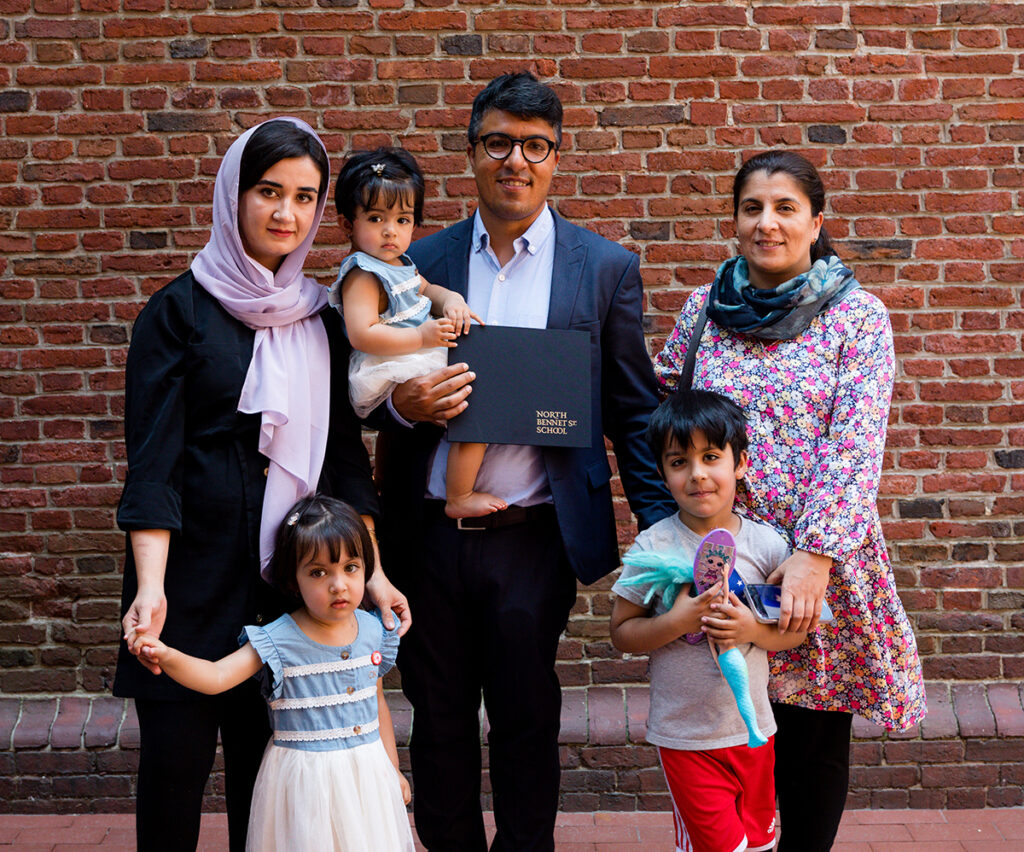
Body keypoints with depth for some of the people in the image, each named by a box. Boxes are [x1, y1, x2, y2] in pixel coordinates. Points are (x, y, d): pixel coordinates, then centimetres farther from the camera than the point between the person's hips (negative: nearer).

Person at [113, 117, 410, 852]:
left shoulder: (322, 320, 11)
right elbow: (152, 464, -8)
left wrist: (371, 570, 1)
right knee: (177, 758, -1)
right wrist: (150, 588, -20)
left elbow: (346, 459, 12)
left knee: (268, 768, 7)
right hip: (194, 570, -3)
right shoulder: (181, 311, -2)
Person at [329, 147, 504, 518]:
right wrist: (421, 337, -29)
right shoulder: (363, 276, -19)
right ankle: (459, 500, -5)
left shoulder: (399, 265, 13)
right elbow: (362, 335, -28)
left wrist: (451, 300, 5)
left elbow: (425, 289, 29)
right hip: (390, 381, -11)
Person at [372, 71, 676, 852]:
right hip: (430, 535, 2)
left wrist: (665, 528, -5)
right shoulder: (421, 262, 5)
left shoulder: (607, 270, 1)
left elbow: (634, 412, 3)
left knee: (526, 725, 8)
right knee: (439, 722, 13)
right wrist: (405, 405, -13)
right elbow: (380, 392, 11)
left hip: (533, 540, -2)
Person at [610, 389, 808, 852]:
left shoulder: (766, 544, -3)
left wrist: (753, 629, -16)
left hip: (753, 729, 3)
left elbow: (796, 630, 3)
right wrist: (676, 622, -22)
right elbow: (621, 632, -5)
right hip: (686, 738, -3)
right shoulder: (654, 548, -9)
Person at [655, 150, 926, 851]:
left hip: (820, 561, -2)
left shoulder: (859, 316, -5)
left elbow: (855, 446, -13)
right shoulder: (706, 307, 6)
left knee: (814, 733, 8)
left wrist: (815, 555, -22)